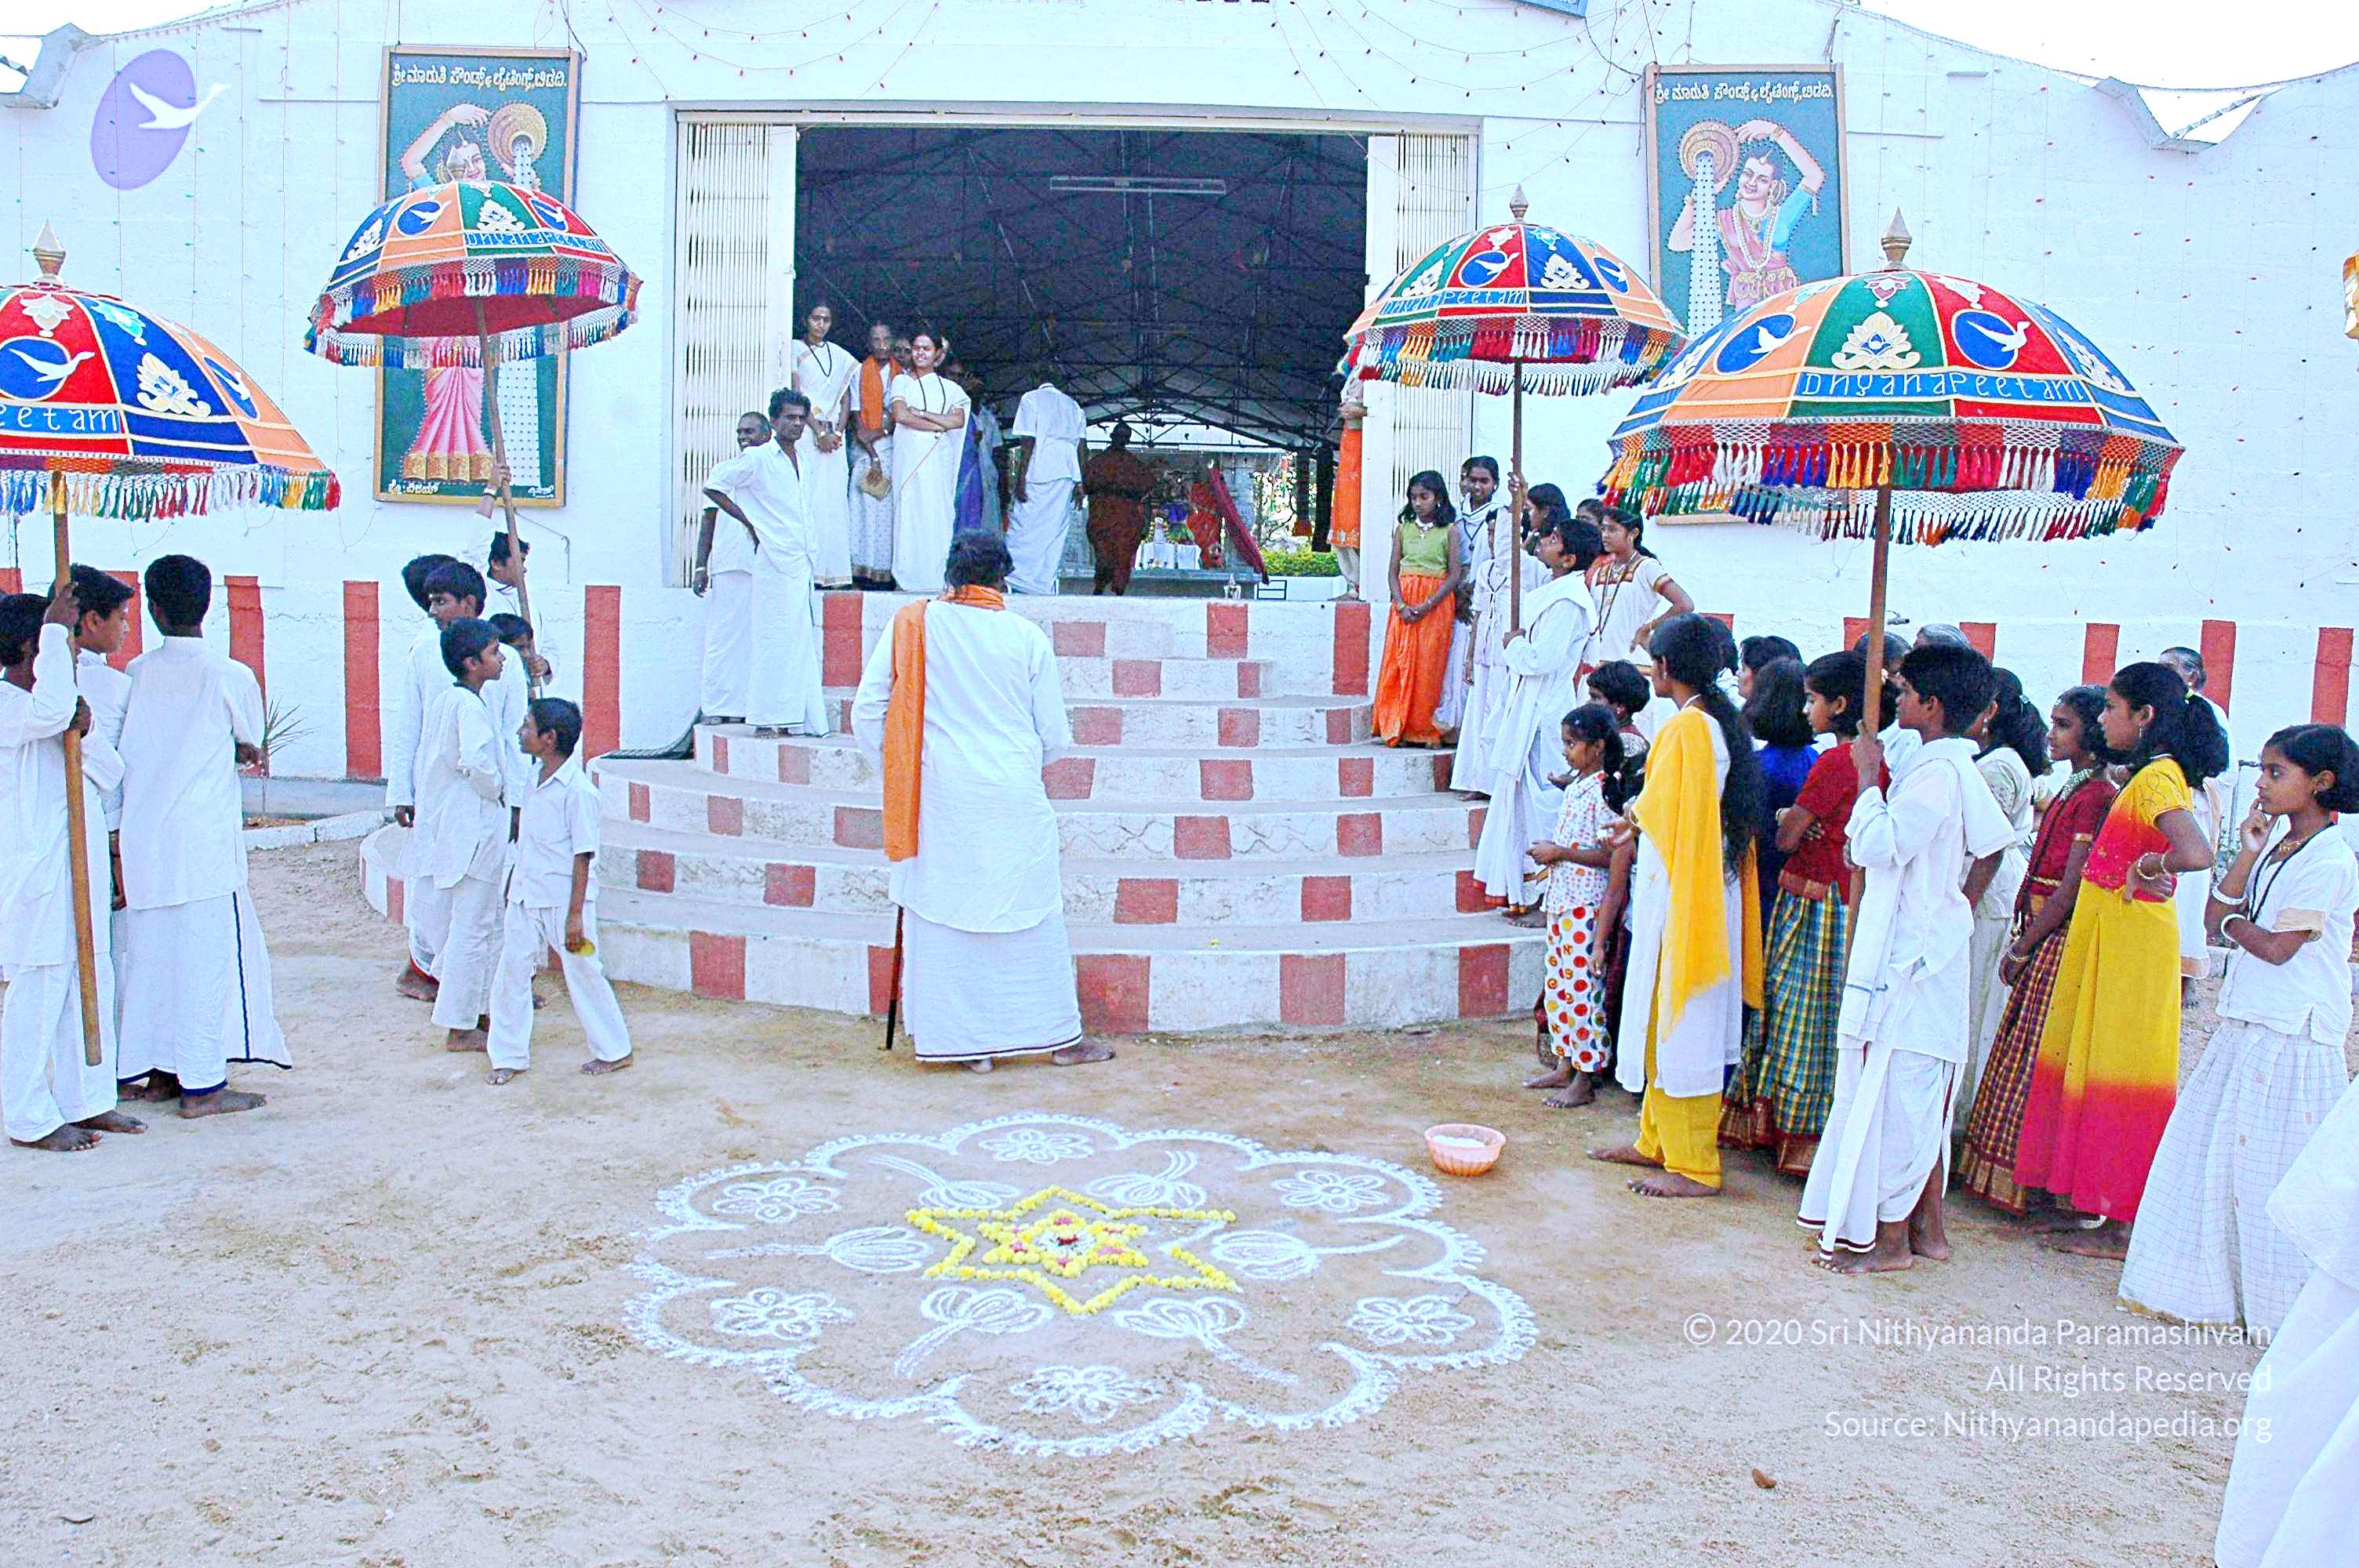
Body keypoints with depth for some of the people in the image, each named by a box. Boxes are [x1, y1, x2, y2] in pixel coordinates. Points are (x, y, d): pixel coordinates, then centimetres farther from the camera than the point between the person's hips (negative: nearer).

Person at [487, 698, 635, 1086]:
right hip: (525, 894, 7)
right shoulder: (537, 777, 6)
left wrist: (575, 914, -18)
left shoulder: (578, 790, -19)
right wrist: (515, 880, 23)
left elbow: (583, 857, -18)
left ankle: (614, 1050, 20)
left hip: (563, 900, -7)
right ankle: (510, 1056, 18)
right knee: (511, 970, 7)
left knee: (583, 974, 4)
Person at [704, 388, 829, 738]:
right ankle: (766, 718, -3)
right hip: (775, 561, -7)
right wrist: (751, 522, -3)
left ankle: (797, 718, 12)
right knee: (775, 638, -7)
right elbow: (713, 486, -3)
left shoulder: (802, 460, 16)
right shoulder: (758, 459, -5)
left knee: (804, 639, 7)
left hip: (802, 562, 7)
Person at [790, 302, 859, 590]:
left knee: (834, 499, 0)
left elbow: (846, 399, 14)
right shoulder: (795, 350, 4)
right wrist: (819, 432, -12)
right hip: (805, 431, -4)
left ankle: (831, 570, 0)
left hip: (834, 434, 4)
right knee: (807, 499, -11)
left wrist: (839, 431, -3)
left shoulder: (839, 355, 18)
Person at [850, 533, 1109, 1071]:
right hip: (1013, 799, 0)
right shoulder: (1027, 637, -1)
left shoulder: (911, 625, 1)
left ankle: (966, 1039, 13)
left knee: (943, 913, 9)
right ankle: (1059, 1035, 19)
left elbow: (867, 712, 1)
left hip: (938, 797, 1)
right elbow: (1055, 737, 4)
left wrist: (902, 765, 15)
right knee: (1033, 915, 10)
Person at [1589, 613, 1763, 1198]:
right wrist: (1645, 816, 10)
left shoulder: (1685, 729, -19)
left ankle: (1693, 1167, 6)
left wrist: (1632, 815, 2)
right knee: (1664, 1023, 18)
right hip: (1709, 889, 10)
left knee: (1679, 1024, -2)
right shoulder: (1724, 723, 9)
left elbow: (1656, 814, -17)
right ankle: (1657, 1141, 29)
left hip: (1678, 897, -10)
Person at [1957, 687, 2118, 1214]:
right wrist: (2020, 942, 11)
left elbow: (2071, 890, -19)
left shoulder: (2098, 796, -16)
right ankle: (2011, 1173, 24)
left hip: (2060, 944, -9)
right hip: (2041, 942, 9)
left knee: (2037, 1063, -1)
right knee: (2021, 1058, 14)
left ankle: (2027, 1184, 9)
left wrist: (2022, 949, -13)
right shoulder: (2073, 791, 13)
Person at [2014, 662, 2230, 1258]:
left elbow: (2197, 853, -32)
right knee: (2095, 1067, 14)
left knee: (2117, 1072, -3)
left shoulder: (2158, 777, -17)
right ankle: (2107, 1208, 23)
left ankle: (2119, 1228, 6)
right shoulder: (2156, 774, 12)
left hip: (2130, 938, -10)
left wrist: (2143, 867, -18)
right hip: (2111, 935, 10)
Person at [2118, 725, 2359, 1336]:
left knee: (2272, 1169, -2)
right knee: (2213, 1153, 10)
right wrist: (2248, 854, -4)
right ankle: (2209, 1284, 21)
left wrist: (2234, 924, 3)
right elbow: (2219, 918, 5)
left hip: (2291, 1037, -8)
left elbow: (2277, 947, -15)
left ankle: (2279, 1307, 11)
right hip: (2245, 1027, 8)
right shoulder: (2276, 839, 11)